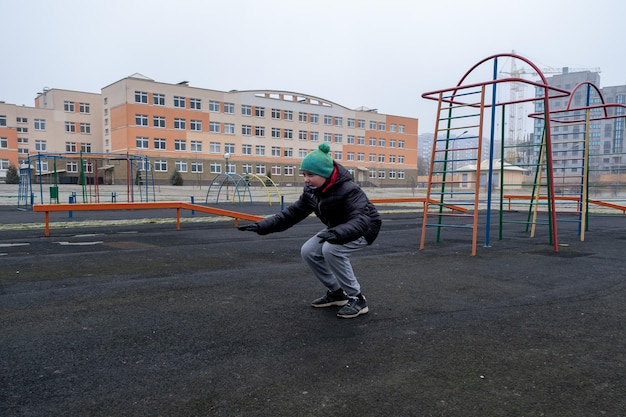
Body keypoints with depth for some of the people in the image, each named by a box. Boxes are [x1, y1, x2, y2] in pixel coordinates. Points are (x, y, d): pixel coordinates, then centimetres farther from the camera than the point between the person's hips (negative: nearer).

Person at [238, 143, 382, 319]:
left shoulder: (349, 190, -34)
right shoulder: (311, 191, -12)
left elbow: (360, 221, -46)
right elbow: (292, 212, -10)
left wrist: (337, 233, -66)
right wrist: (263, 226, -22)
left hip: (365, 228, -8)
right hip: (337, 228, 8)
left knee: (331, 249, -31)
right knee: (308, 251, -6)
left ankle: (357, 298, -16)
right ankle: (336, 292, 11)